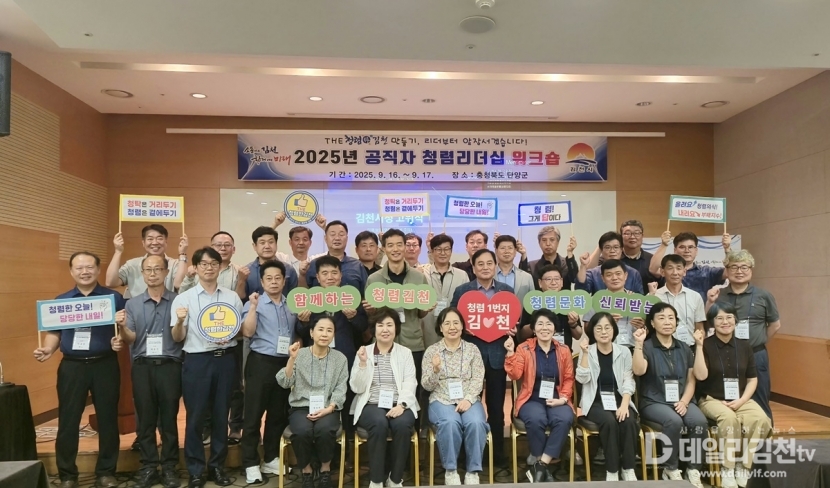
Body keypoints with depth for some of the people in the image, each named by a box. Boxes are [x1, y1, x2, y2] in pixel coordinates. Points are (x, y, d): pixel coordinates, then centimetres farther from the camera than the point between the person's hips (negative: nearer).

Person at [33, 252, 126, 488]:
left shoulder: (114, 298, 1)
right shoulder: (60, 300, 9)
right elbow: (54, 332, 11)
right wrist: (47, 349, -8)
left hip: (105, 365, -1)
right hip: (71, 366, 2)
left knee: (107, 419, 7)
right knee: (68, 421, 6)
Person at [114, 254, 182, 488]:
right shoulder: (132, 304, 8)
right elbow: (130, 339, 2)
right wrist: (122, 327, -18)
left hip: (169, 366, -2)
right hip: (142, 367, 2)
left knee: (169, 418, 5)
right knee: (145, 419, 7)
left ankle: (169, 466, 16)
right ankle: (148, 467, 19)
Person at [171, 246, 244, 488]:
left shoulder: (232, 297, 7)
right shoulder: (183, 298, 1)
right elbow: (177, 338, 0)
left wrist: (231, 334, -10)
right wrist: (180, 321, -20)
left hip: (225, 359, 2)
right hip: (197, 361, -2)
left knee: (221, 415, 10)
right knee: (195, 417, 3)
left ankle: (217, 466, 24)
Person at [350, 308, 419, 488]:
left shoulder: (405, 352, 10)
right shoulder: (363, 352, 8)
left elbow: (410, 383, 0)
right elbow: (357, 388, 2)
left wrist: (402, 405, -18)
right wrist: (363, 363, -12)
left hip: (398, 406, 1)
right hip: (371, 406, -1)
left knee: (402, 424, -31)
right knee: (379, 424, -33)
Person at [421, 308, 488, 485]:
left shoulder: (473, 349, 8)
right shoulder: (431, 351, 5)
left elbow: (478, 380, 1)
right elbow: (427, 386, 1)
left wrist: (468, 399, -16)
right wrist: (435, 370, -19)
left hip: (469, 400, 1)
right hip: (441, 400, -1)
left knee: (476, 423, -30)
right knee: (450, 423, -33)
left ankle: (473, 471, -14)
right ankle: (450, 470, -15)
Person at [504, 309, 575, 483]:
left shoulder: (564, 350, 9)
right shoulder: (524, 348, 1)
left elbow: (568, 379, 9)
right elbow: (515, 375, -8)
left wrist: (563, 398, -6)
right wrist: (510, 353, -19)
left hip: (556, 400, 2)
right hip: (531, 399, -2)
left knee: (564, 419, -31)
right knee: (535, 420, -34)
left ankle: (540, 466, -19)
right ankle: (544, 467, -11)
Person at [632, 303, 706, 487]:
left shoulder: (683, 348, 13)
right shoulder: (647, 346, -1)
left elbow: (691, 380, 10)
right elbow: (639, 370, -19)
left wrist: (684, 401, -7)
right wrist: (638, 344, -27)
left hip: (681, 401, 4)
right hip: (654, 402, -4)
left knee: (700, 421, -25)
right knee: (674, 421, -32)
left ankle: (693, 470, -11)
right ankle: (670, 469, -12)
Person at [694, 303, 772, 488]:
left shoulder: (744, 345, 6)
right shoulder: (706, 345, -5)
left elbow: (752, 379, 9)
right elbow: (701, 375, -16)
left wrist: (741, 400, -7)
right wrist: (699, 346, -20)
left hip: (740, 399, 4)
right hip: (711, 399, -4)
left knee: (761, 419, -26)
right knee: (729, 418, -34)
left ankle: (743, 467, -9)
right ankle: (727, 469, -17)